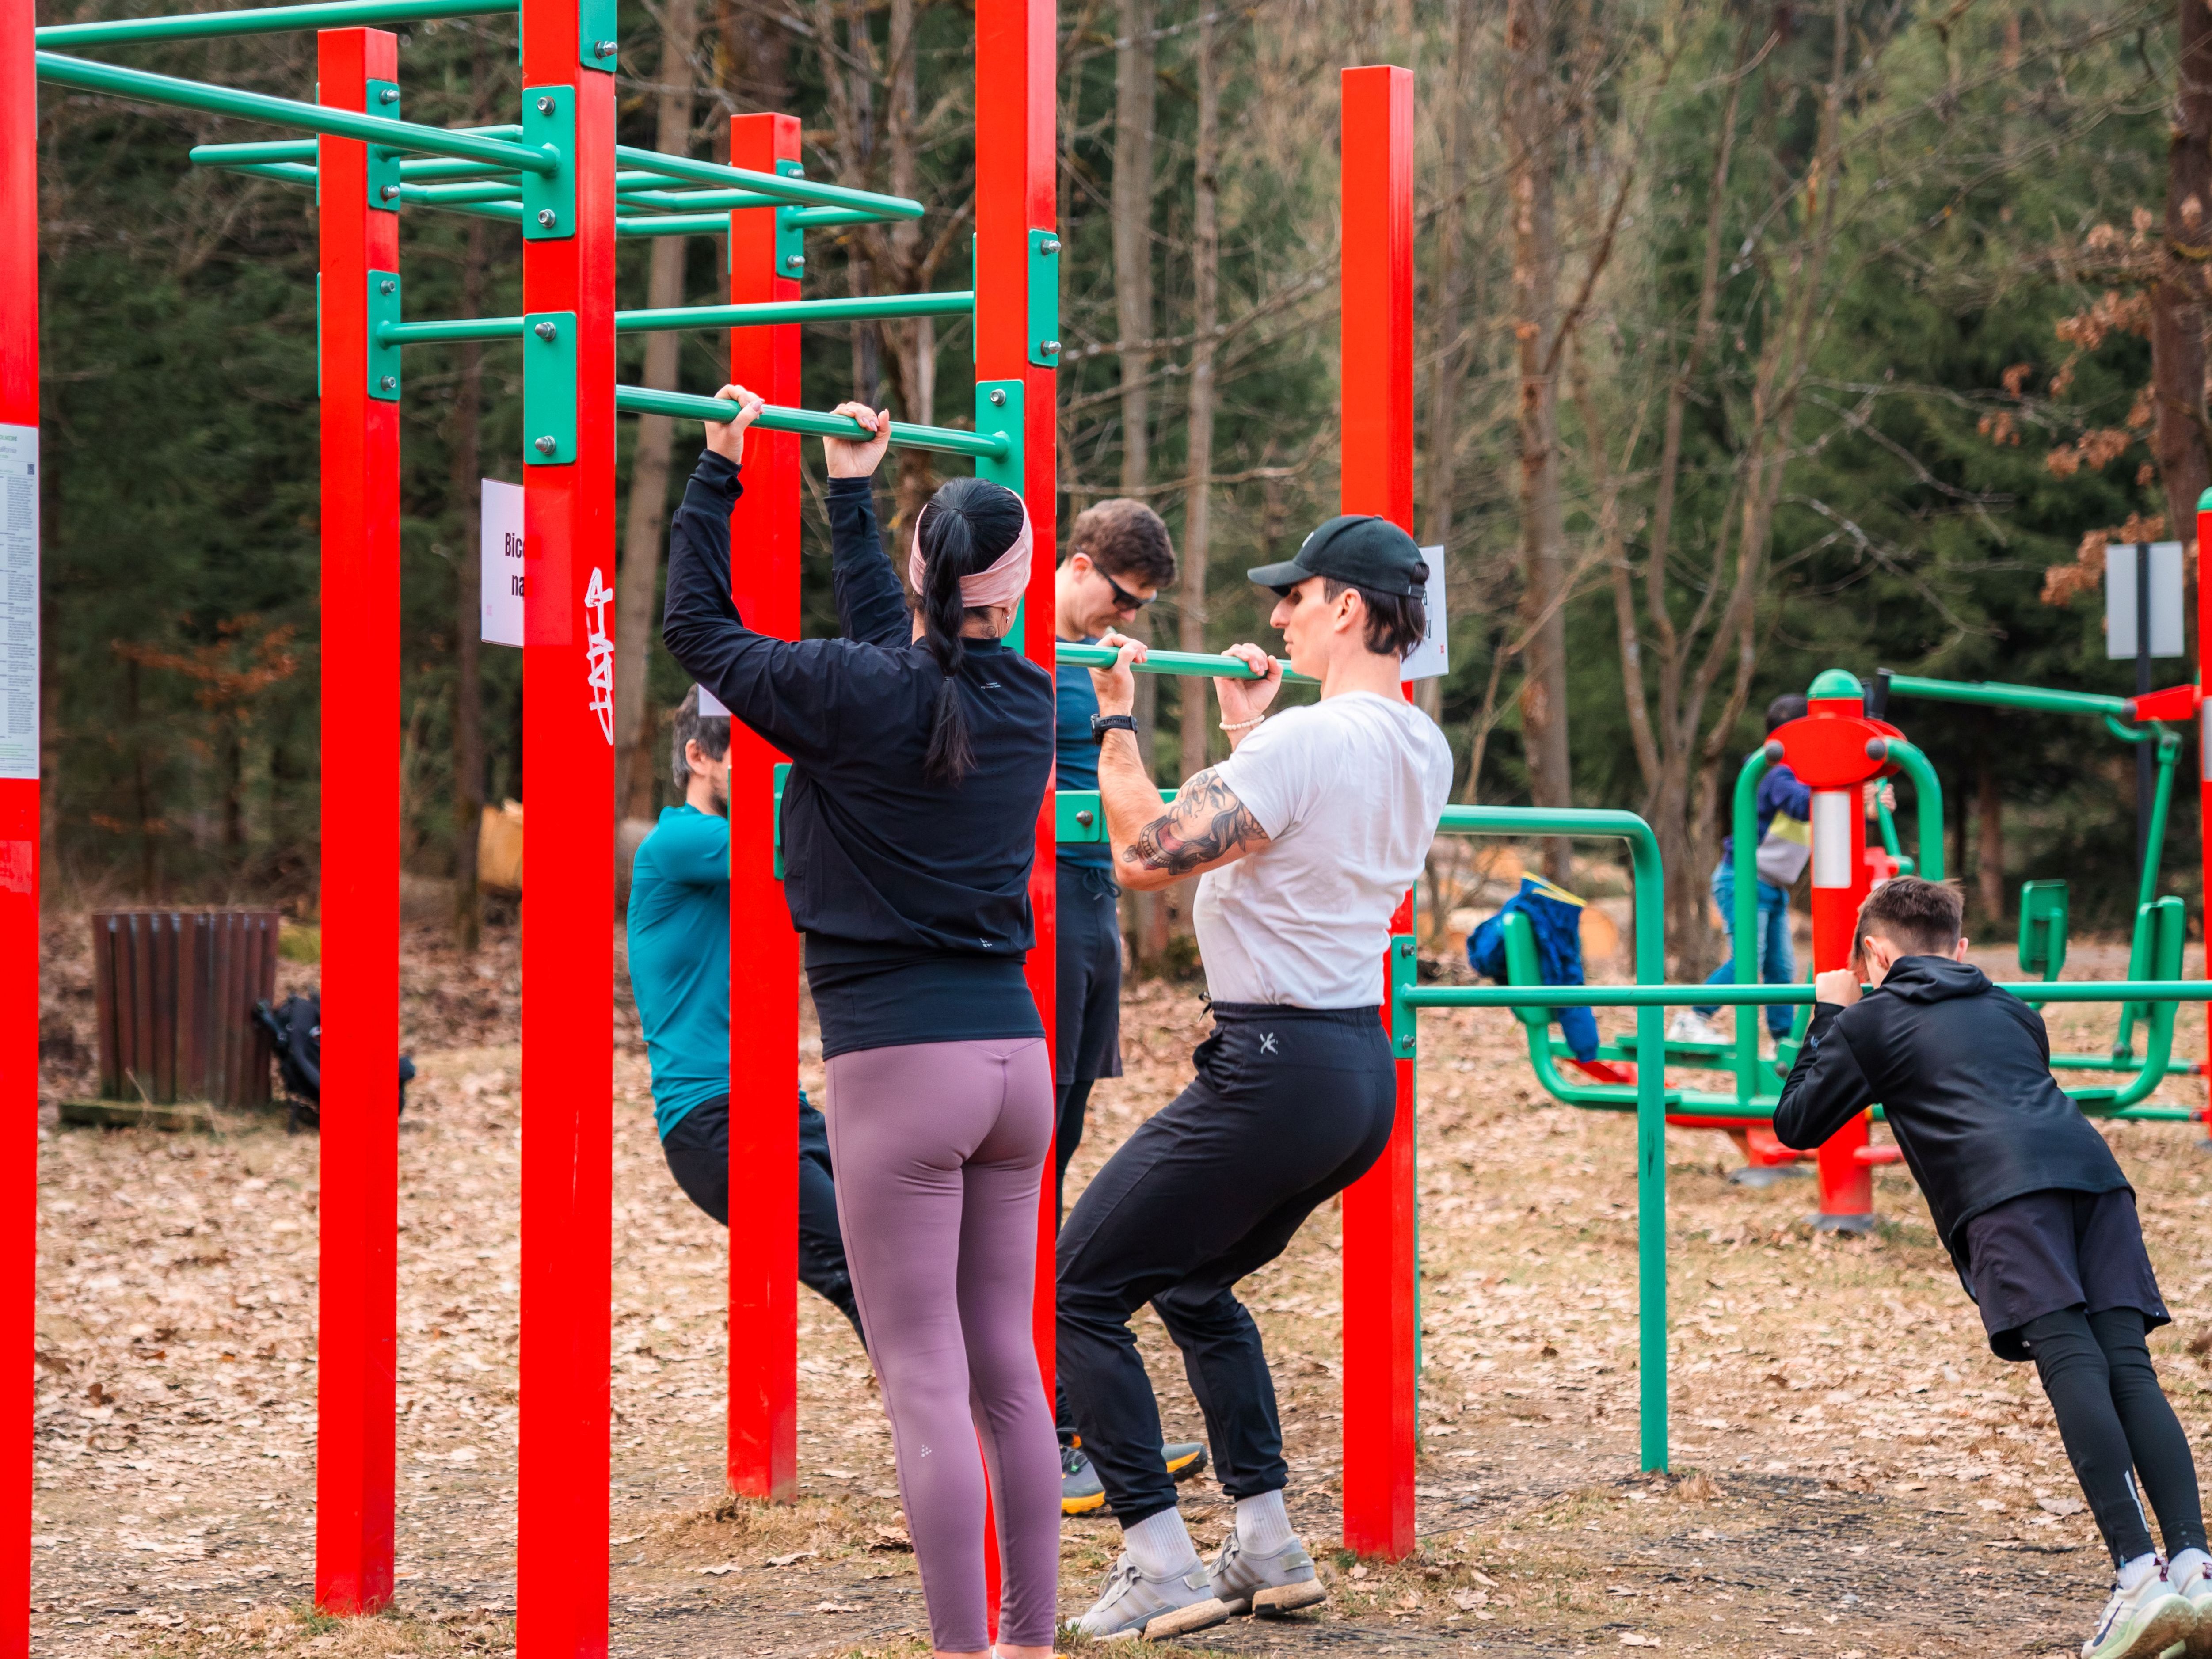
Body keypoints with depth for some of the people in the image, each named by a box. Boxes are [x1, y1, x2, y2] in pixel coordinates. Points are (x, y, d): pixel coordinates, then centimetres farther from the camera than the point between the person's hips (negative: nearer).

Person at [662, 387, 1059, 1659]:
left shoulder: (858, 696, -10)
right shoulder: (1028, 705, 7)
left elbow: (698, 626, 4)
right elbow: (903, 647, 27)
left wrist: (721, 469, 11)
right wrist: (851, 490, 38)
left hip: (900, 1065, -6)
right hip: (1014, 1053, 6)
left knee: (926, 1386, -5)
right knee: (1009, 1372, 13)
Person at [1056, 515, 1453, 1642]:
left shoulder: (1304, 743, -19)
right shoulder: (1422, 752, 10)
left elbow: (1148, 854, -19)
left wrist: (1116, 719, -8)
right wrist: (1245, 725, 33)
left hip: (1275, 1071, -9)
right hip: (1364, 1074, 9)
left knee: (1078, 1294, -1)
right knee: (1195, 1285, 27)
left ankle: (1160, 1569, -7)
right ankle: (1267, 1549, 22)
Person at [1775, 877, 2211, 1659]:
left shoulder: (1870, 1022, 22)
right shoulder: (2010, 1009, 37)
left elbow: (1797, 1123, 30)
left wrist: (1827, 1018, 41)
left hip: (2005, 1186, -5)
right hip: (2094, 1167, 5)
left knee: (2070, 1361, -16)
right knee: (2128, 1366, -4)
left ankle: (2139, 1574, -29)